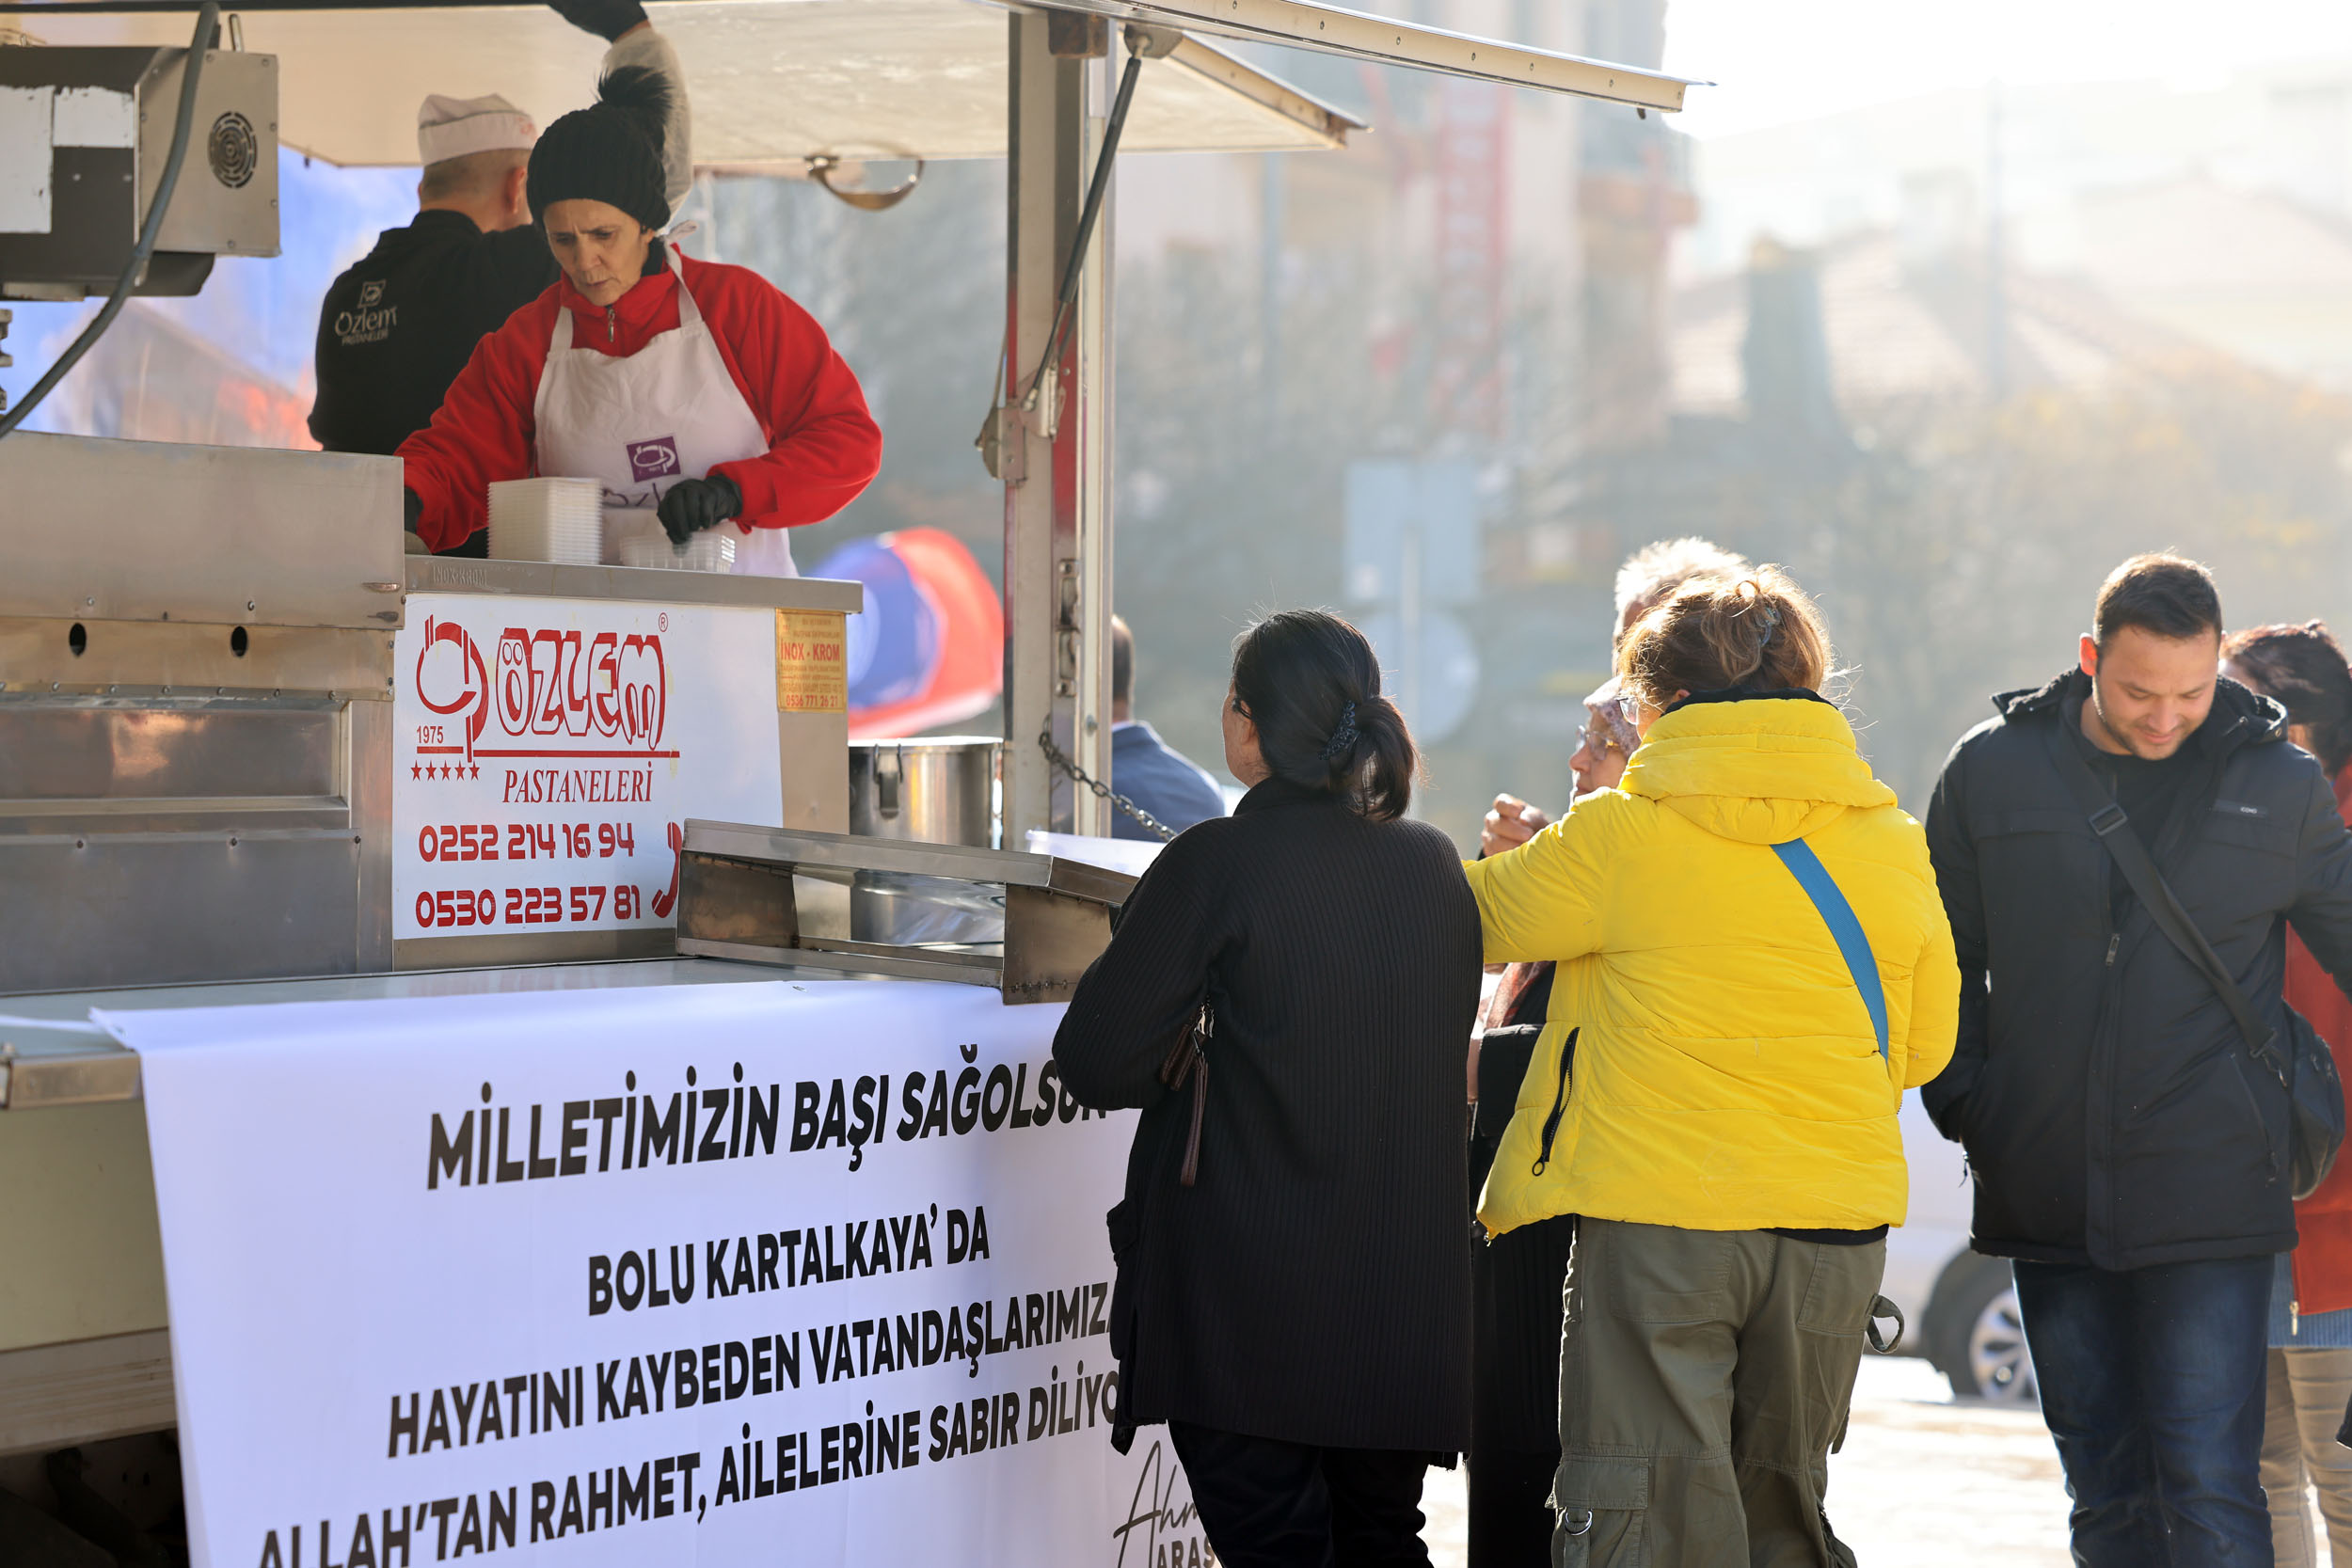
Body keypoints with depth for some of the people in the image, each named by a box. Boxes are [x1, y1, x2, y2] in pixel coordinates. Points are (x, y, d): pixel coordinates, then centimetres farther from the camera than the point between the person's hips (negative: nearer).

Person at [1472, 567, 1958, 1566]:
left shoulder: (1620, 835, -8)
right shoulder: (1894, 846, 5)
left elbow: (1474, 915, 6)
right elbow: (1923, 1045, 15)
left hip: (1657, 1222, -4)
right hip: (1838, 1221, 5)